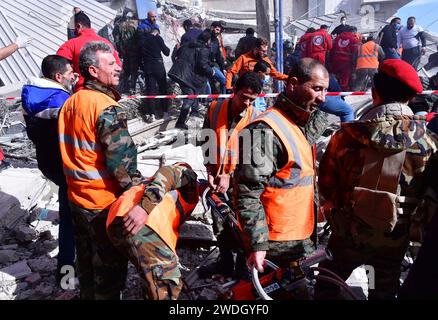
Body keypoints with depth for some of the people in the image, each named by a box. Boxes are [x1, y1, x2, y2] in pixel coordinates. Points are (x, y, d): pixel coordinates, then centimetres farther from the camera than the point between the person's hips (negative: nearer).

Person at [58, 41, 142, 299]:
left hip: (77, 198, 8)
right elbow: (122, 161, -24)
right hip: (106, 201, -8)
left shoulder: (70, 103, 5)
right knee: (110, 264, 10)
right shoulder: (107, 108, -22)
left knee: (87, 258, 25)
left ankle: (88, 294, 43)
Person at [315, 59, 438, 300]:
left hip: (349, 233, -1)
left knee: (327, 288, 21)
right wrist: (415, 226, 15)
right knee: (385, 290, 25)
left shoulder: (347, 135, -19)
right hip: (395, 238, 2)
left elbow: (326, 183, -9)